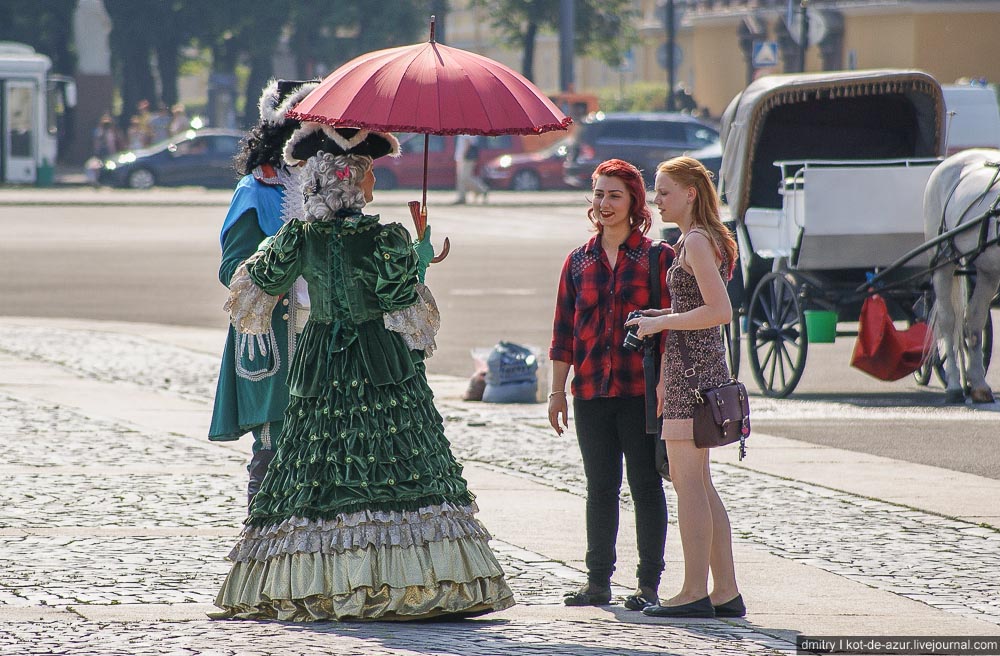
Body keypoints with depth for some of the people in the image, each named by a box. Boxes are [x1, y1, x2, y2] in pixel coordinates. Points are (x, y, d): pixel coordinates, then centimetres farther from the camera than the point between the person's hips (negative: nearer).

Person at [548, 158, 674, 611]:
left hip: (640, 389, -3)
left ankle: (649, 584, 5)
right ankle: (598, 582, 13)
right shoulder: (579, 261, 10)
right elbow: (563, 331, 12)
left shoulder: (657, 257, 0)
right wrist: (557, 391, 8)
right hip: (592, 391, 4)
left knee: (645, 484, 1)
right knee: (600, 487, 8)